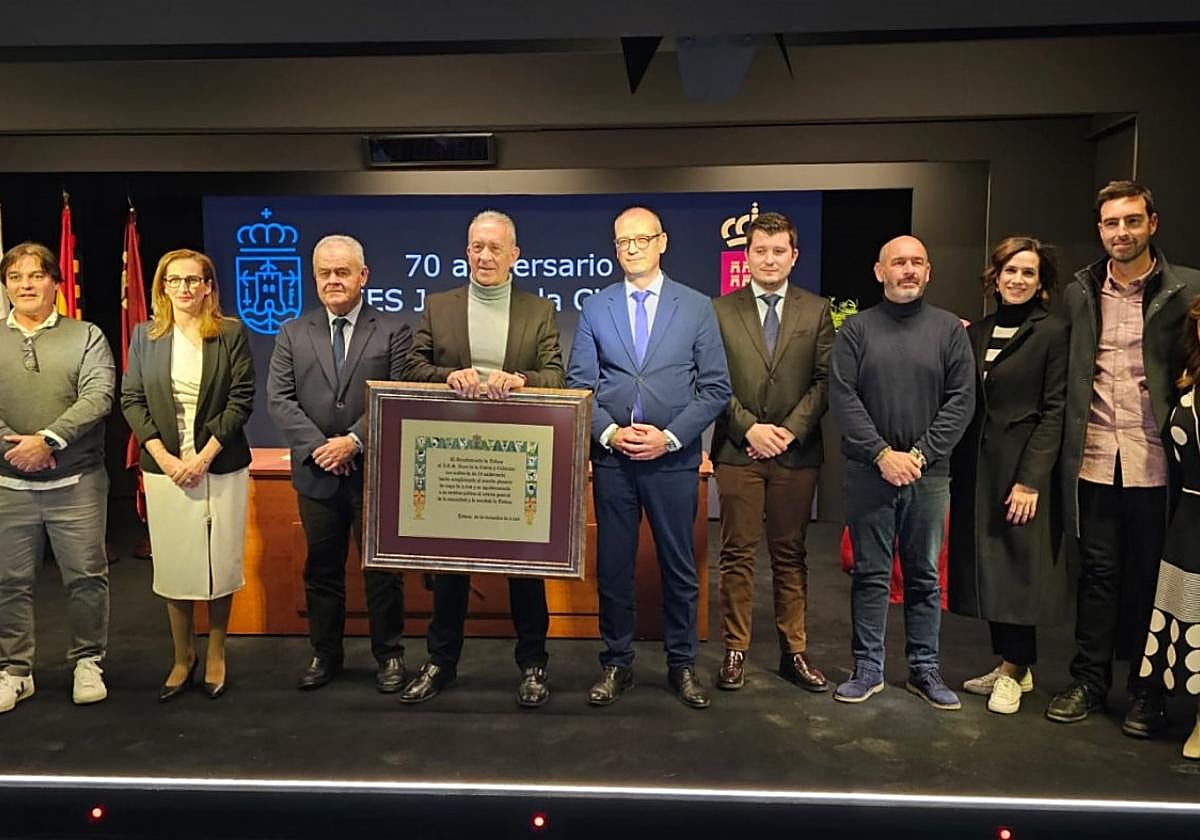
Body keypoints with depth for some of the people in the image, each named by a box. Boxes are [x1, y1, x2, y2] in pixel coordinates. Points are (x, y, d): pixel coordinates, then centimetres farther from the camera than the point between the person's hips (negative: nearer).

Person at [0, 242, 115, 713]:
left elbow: (98, 397, -10)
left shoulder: (86, 337, 3)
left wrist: (48, 439, -18)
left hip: (77, 483, -2)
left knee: (86, 576, 5)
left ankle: (87, 662, 21)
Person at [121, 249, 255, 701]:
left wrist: (205, 456, -12)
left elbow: (241, 399, -5)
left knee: (221, 562, 4)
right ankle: (182, 657, 23)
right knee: (174, 565, 7)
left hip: (220, 467, -2)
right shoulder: (145, 335, 7)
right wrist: (163, 457, -7)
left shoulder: (232, 333, -1)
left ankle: (215, 655, 21)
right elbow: (131, 400, 5)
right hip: (164, 466, 2)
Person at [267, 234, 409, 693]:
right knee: (322, 568, 13)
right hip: (317, 473, 3)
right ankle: (325, 653, 29)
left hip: (376, 471, -2)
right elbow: (279, 399, 1)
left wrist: (354, 440, -16)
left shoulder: (393, 331, 0)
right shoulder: (293, 333, 8)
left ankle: (389, 655, 22)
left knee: (383, 566, 6)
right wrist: (319, 446, -12)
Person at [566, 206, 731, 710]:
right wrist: (609, 432, -11)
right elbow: (579, 384, 4)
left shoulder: (696, 307, 3)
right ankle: (616, 664, 24)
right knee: (613, 566, 9)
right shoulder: (595, 308, 7)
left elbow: (716, 387, -1)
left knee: (679, 566, 9)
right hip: (612, 457, 1)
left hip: (674, 457, -1)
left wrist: (670, 436, -11)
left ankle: (682, 664, 25)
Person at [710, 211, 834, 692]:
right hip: (738, 450, -1)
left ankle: (794, 652, 19)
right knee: (737, 555, 3)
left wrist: (790, 429, -9)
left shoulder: (816, 311, 8)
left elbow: (825, 380, 2)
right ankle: (735, 651, 13)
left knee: (790, 555, 9)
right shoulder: (720, 310, 5)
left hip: (796, 451, 1)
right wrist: (749, 428, -10)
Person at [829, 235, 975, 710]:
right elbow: (842, 397, -4)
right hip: (869, 471, -1)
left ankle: (924, 669, 21)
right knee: (870, 574, 6)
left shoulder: (949, 329, 5)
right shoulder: (856, 330, 3)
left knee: (924, 576, 9)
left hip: (928, 474, 1)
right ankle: (868, 669, 16)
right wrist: (882, 453, -12)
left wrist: (920, 454, -9)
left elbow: (961, 400, 0)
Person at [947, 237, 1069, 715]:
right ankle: (1008, 664, 24)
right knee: (986, 566, 10)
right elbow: (966, 404, 11)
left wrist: (1031, 479, -16)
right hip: (975, 467, 6)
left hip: (1023, 467, -6)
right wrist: (956, 468, 5)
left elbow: (1053, 411, -10)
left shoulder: (1052, 333, -6)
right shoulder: (976, 333, 11)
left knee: (1018, 567, 2)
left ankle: (1014, 671, 16)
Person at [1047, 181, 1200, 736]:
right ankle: (1089, 681, 23)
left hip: (1154, 463, -2)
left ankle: (1147, 691, 23)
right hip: (1094, 461, 2)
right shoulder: (1079, 291, 7)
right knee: (1097, 575, 11)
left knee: (1150, 580, 8)